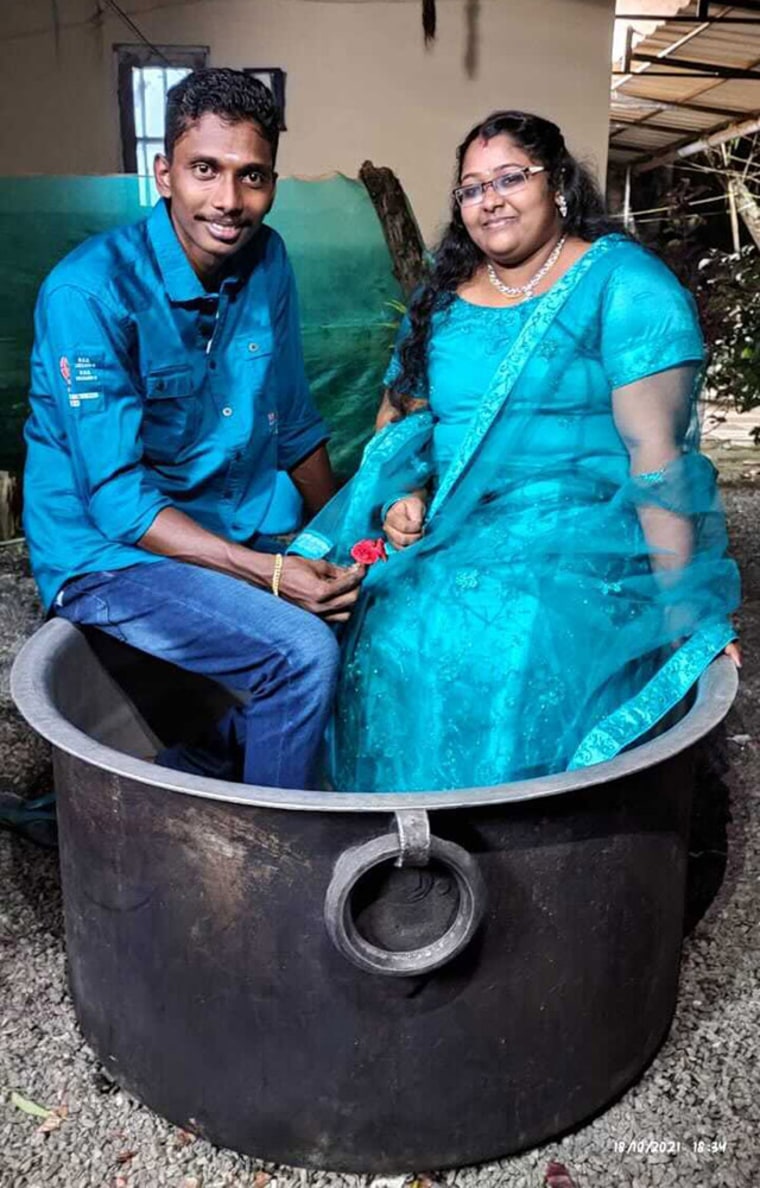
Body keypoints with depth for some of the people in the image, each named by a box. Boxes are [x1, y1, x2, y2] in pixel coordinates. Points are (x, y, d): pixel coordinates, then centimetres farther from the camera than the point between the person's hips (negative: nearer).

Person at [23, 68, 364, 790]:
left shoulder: (267, 262, 1)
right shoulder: (90, 293, -19)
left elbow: (294, 422, 11)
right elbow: (117, 498, -21)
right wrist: (270, 574, -27)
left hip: (233, 539, 7)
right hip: (107, 556, -7)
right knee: (302, 654, -26)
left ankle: (211, 754, 10)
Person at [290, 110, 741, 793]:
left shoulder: (623, 285, -3)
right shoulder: (443, 297, 16)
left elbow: (657, 453, -10)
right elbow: (398, 417, 17)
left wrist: (684, 607, -13)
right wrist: (401, 494, -5)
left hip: (577, 532, -5)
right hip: (447, 528, 6)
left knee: (493, 661, -32)